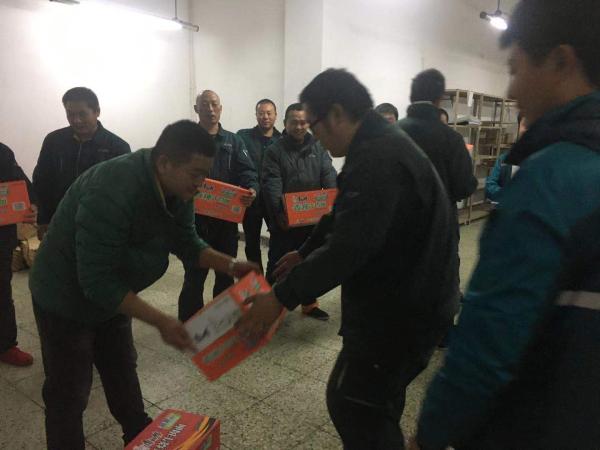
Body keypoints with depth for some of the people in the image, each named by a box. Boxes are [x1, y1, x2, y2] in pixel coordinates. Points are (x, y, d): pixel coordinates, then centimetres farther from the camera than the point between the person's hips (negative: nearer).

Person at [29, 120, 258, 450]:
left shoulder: (176, 188, -12)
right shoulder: (112, 193, -38)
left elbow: (185, 242, 0)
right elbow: (96, 280, -35)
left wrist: (229, 266, -14)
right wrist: (159, 321, -36)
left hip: (111, 292, 8)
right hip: (67, 296, -8)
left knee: (122, 371, 22)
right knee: (69, 391, 5)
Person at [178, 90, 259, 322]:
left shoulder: (233, 141, 9)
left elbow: (247, 172, -1)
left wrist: (252, 189, -23)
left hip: (227, 218, 3)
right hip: (194, 217, -3)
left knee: (226, 273, 15)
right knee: (194, 275, 3)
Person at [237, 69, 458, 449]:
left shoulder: (377, 159, -25)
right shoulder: (384, 145, 11)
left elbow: (349, 248, -30)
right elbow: (344, 220, 20)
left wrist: (281, 297, -22)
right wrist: (306, 252, 28)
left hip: (401, 312, -10)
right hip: (405, 301, 10)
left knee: (352, 405, 2)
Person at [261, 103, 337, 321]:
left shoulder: (318, 148, 9)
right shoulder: (275, 150, -2)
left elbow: (329, 176, 1)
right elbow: (272, 184, -12)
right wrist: (279, 212, -25)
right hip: (285, 220, -4)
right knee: (278, 263, 5)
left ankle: (309, 303, 31)